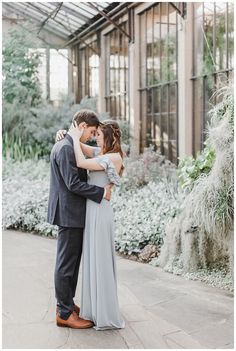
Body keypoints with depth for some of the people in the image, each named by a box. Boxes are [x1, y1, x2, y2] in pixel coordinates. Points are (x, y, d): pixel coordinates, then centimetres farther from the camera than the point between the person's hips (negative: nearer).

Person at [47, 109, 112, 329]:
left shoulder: (68, 145, 15)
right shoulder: (66, 148, -18)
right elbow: (73, 183, -23)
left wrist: (100, 190, 9)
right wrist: (101, 193, -15)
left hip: (72, 212, 10)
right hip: (69, 213, -10)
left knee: (72, 261, 17)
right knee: (66, 263, -2)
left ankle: (66, 303, 28)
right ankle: (64, 313, 7)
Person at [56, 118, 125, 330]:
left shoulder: (113, 157, -15)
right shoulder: (101, 152, 10)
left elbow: (81, 163, -22)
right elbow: (82, 146, 21)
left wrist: (75, 139, -11)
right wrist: (69, 135, 2)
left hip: (99, 212, -9)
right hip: (93, 210, 9)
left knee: (100, 261, -2)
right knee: (94, 260, 16)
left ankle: (107, 315, 9)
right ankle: (99, 308, 28)